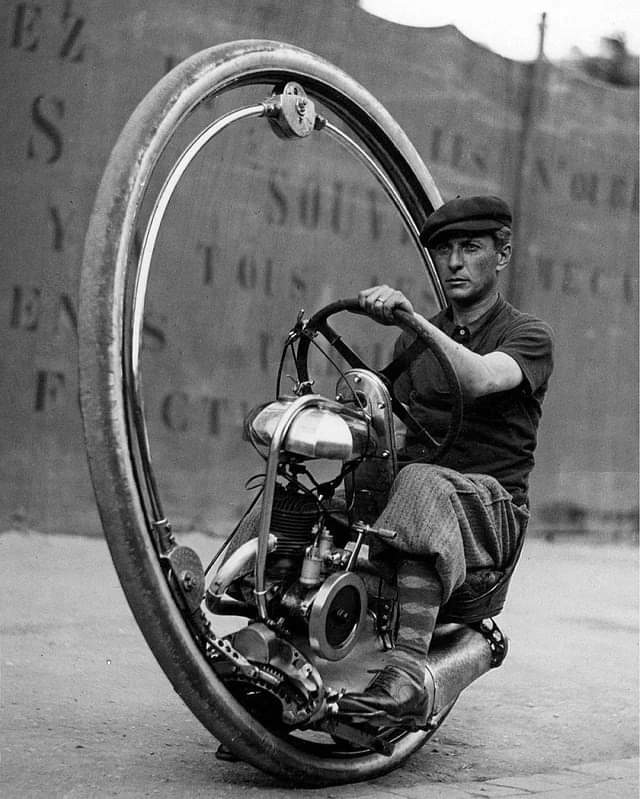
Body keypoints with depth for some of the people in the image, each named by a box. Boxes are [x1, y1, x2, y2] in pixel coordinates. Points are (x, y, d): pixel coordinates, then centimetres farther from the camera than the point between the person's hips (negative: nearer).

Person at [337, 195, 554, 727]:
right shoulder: (416, 340, 22)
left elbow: (479, 379, -22)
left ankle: (406, 679, -50)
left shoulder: (529, 336, 2)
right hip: (414, 478, 6)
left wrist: (411, 316, -33)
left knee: (421, 485, -39)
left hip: (494, 506, -6)